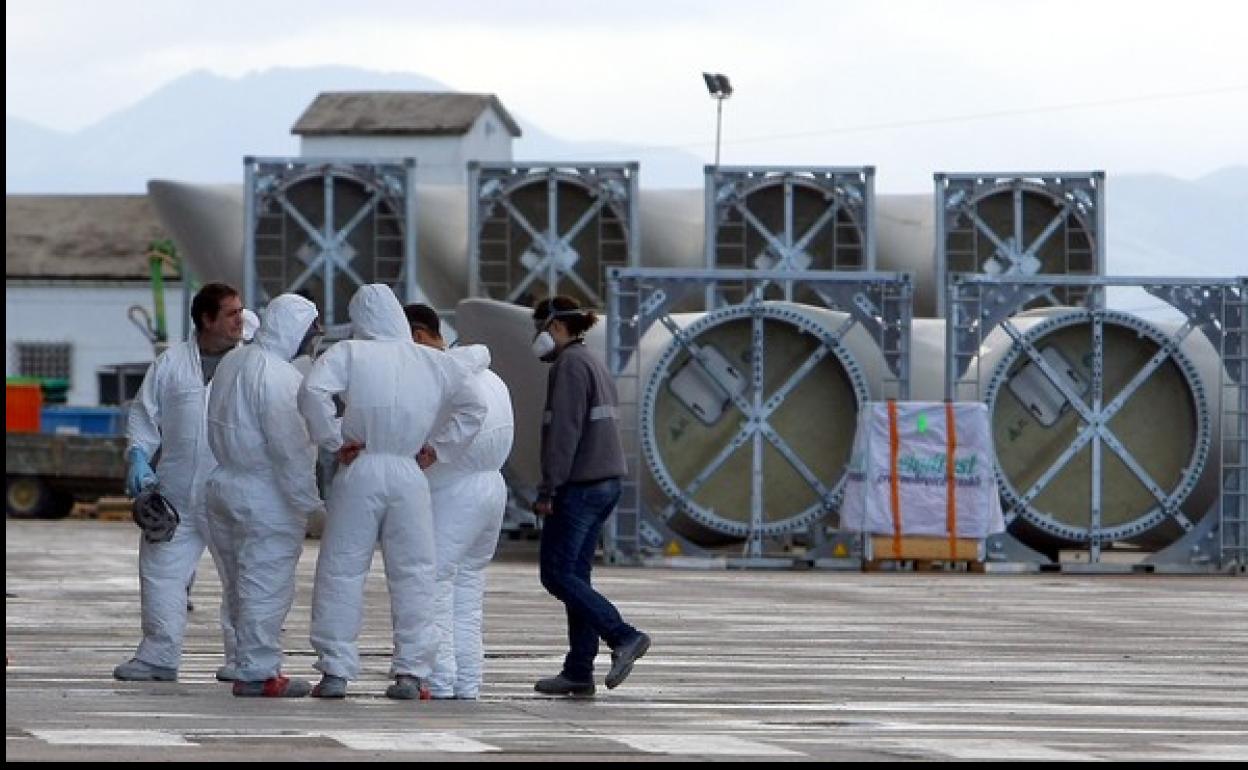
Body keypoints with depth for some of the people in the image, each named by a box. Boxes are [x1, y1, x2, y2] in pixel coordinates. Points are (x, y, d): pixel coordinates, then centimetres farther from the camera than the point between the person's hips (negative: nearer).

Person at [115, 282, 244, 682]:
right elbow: (144, 413, 10)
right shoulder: (172, 363, 6)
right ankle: (159, 655, 10)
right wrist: (138, 456, -5)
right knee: (162, 567, 3)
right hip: (177, 493, 2)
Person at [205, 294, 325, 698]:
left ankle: (249, 666, 21)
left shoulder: (233, 362, 10)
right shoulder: (279, 377, -19)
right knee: (266, 585, -4)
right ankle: (258, 672, -2)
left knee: (241, 585, 15)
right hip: (267, 499, -9)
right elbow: (292, 448, -23)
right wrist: (312, 500, -18)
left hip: (225, 482, 9)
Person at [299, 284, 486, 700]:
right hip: (409, 475, 2)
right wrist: (435, 442, 12)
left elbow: (312, 392, -17)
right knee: (413, 574, 8)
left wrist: (334, 439, -8)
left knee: (341, 570, 5)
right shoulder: (434, 363, 7)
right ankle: (410, 672, 5)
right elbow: (473, 409, 14)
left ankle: (335, 670, 3)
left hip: (359, 473, -2)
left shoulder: (348, 354, -2)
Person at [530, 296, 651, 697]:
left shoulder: (569, 364, -11)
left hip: (579, 483, -10)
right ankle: (579, 671, 6)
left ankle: (623, 636, -18)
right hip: (606, 481, 10)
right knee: (575, 574, 9)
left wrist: (548, 490, -19)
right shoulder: (594, 364, 18)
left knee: (557, 574, -8)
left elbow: (565, 430, -19)